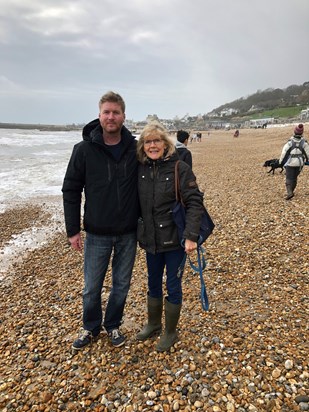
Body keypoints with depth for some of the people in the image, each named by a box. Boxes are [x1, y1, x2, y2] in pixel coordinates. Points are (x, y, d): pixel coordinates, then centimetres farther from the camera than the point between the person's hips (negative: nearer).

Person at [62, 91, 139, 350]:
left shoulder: (135, 149, -4)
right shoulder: (84, 149, -8)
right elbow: (71, 190, -4)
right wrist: (73, 230, -5)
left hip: (128, 233, 2)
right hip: (97, 234, -1)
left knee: (122, 284, 15)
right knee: (92, 287, 11)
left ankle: (113, 326, 38)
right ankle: (91, 328, 37)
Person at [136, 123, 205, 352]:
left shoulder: (180, 168, -14)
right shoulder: (141, 170, 0)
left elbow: (195, 203, -17)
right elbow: (137, 203, 9)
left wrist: (191, 236, -23)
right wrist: (139, 233, 8)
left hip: (174, 239, -4)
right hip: (151, 239, 5)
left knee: (173, 286, 9)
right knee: (153, 284, 20)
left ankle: (171, 332, 30)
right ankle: (153, 323, 42)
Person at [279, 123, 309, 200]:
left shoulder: (290, 142, -16)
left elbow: (284, 152, -10)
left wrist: (280, 162, 2)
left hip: (290, 163, -3)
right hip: (299, 163, 3)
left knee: (289, 178, 0)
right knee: (295, 177, 20)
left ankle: (289, 193, -18)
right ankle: (291, 191, 30)